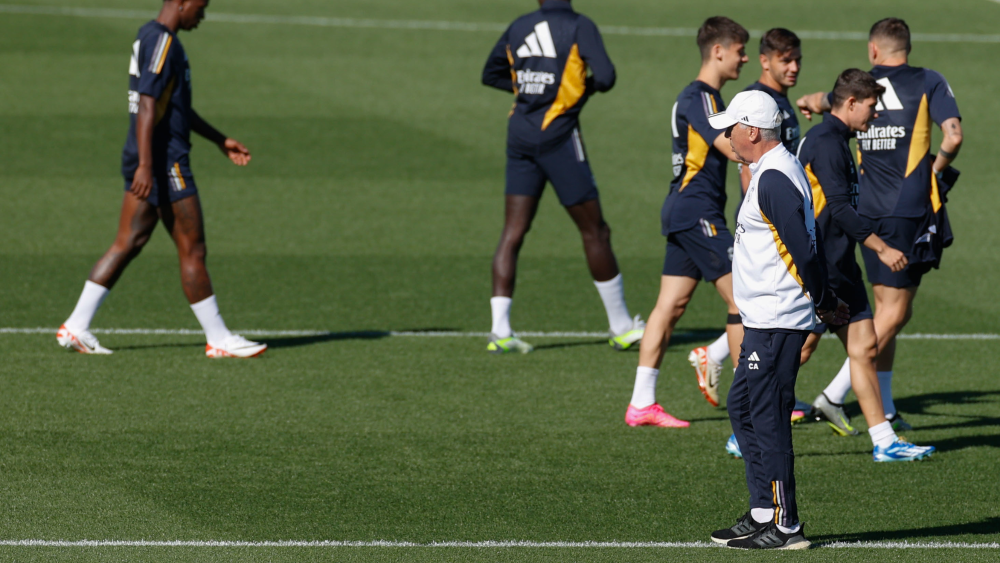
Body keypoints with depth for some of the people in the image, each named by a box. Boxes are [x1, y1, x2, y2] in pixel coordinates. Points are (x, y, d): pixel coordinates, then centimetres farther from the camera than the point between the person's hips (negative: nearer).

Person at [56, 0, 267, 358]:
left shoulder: (150, 37, 18)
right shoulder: (161, 43, -15)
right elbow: (147, 105, -23)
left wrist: (220, 140, 31)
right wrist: (145, 165, -28)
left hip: (148, 164, 10)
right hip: (164, 163, -10)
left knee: (127, 245, 8)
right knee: (193, 251, -3)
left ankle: (76, 328, 4)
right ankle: (218, 340, 3)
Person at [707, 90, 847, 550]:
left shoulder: (774, 180, -17)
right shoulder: (775, 172, 16)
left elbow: (803, 252, -20)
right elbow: (807, 247, 18)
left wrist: (825, 305, -8)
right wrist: (827, 303, 15)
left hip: (776, 324, -11)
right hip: (763, 320, 11)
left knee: (768, 419, -7)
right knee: (742, 408, 15)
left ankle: (783, 525, -4)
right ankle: (762, 513, 19)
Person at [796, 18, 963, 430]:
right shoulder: (928, 82, -2)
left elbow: (819, 101, 30)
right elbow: (953, 135, -12)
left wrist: (809, 102, 54)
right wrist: (936, 170, 7)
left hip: (868, 208, 5)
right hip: (909, 207, -5)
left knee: (889, 308, 14)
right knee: (895, 313, -4)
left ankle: (883, 409, 13)